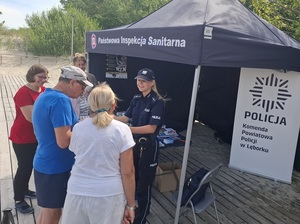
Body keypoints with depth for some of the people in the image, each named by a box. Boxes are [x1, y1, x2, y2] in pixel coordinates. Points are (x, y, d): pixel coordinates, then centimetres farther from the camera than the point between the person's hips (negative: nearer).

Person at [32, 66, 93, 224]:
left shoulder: (45, 96, 9)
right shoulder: (60, 100, -23)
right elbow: (63, 141, -27)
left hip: (45, 164, 9)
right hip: (55, 167, -9)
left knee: (47, 209, 22)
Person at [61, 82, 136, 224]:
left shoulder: (78, 128, 0)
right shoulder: (121, 130, -9)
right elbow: (127, 173, -9)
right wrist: (130, 205, 0)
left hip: (77, 193, 3)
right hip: (109, 195, -2)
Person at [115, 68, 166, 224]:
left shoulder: (158, 102, -17)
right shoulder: (136, 99, 5)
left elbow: (151, 128, -23)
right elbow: (126, 118, 6)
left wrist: (127, 129, -30)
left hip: (148, 146, -7)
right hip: (134, 143, 7)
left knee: (144, 183, 6)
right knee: (132, 179, 22)